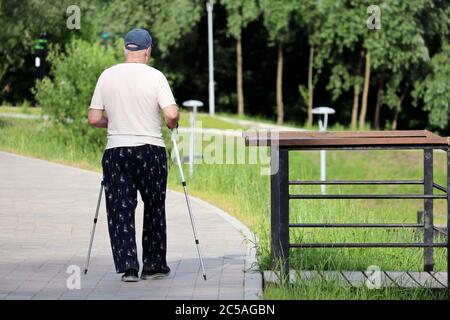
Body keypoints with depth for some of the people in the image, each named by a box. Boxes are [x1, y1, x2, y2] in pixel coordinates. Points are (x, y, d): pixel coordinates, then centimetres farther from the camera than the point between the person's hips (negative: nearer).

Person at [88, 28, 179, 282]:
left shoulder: (107, 76, 3)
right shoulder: (155, 77, -6)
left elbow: (94, 119, 3)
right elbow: (171, 114, -15)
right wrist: (172, 124, 7)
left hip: (116, 151, 1)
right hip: (151, 150, -1)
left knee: (120, 210, 4)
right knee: (154, 208, 13)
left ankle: (128, 267, -6)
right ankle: (154, 265, 19)